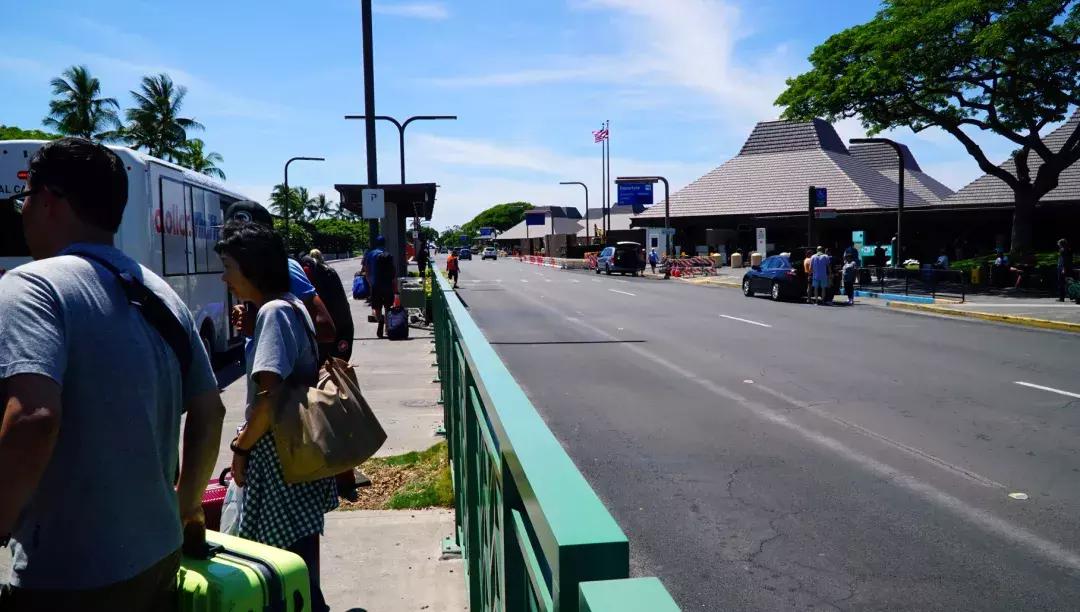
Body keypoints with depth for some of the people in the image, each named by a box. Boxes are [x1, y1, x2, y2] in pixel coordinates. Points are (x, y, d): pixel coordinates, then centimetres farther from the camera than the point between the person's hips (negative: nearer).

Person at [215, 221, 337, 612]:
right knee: (299, 564, 22)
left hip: (281, 462, -10)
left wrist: (241, 448, -11)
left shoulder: (273, 313, -19)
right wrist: (247, 438, 19)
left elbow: (269, 396, -25)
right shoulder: (291, 305, 11)